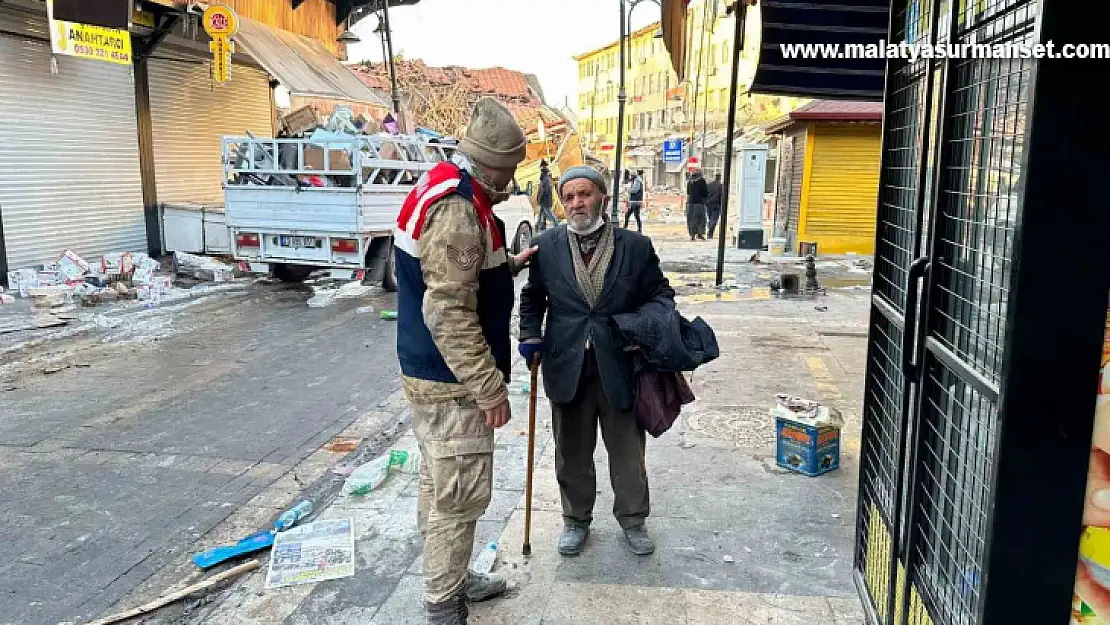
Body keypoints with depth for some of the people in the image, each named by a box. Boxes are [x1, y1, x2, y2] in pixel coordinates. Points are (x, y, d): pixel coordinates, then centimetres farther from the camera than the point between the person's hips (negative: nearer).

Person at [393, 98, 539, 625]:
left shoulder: (446, 190, 11)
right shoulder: (458, 207, -23)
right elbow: (449, 313, -27)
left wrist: (508, 265, 15)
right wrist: (490, 388, -23)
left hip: (430, 370, 11)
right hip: (450, 379, -11)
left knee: (440, 485, 20)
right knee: (461, 494, 0)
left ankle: (449, 578, 36)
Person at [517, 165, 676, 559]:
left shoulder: (636, 246, -2)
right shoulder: (547, 246, 1)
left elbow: (659, 292, 6)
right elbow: (532, 296, 13)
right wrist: (530, 335, 0)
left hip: (620, 367, -1)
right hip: (567, 368, 1)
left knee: (627, 450, 13)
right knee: (572, 452, 15)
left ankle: (632, 519, 34)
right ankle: (576, 519, 35)